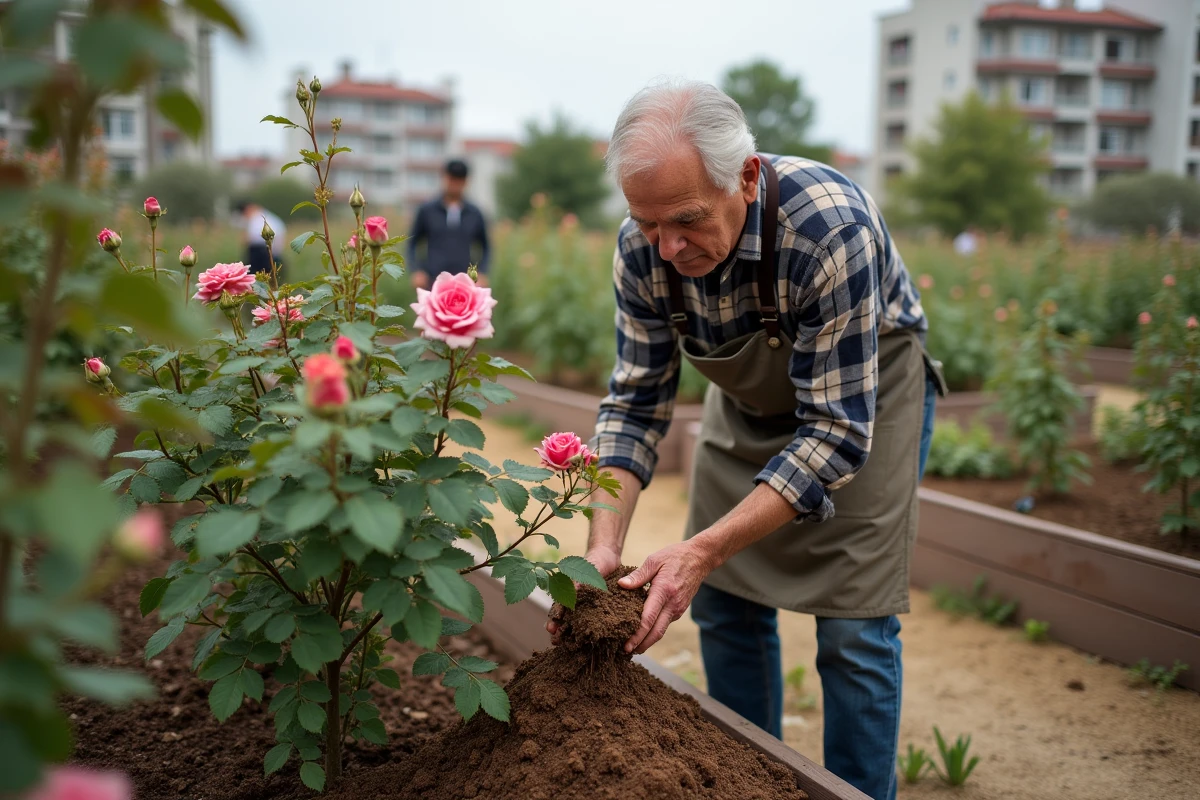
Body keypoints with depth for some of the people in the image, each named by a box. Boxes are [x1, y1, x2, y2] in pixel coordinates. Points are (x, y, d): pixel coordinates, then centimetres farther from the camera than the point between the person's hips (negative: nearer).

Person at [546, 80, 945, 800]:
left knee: (853, 628, -8)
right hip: (750, 397, 5)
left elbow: (837, 432, -34)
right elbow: (637, 401, -13)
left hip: (867, 393, -4)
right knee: (725, 603, 6)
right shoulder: (643, 247, -22)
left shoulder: (832, 229, -38)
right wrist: (604, 545, -27)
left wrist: (704, 550, -39)